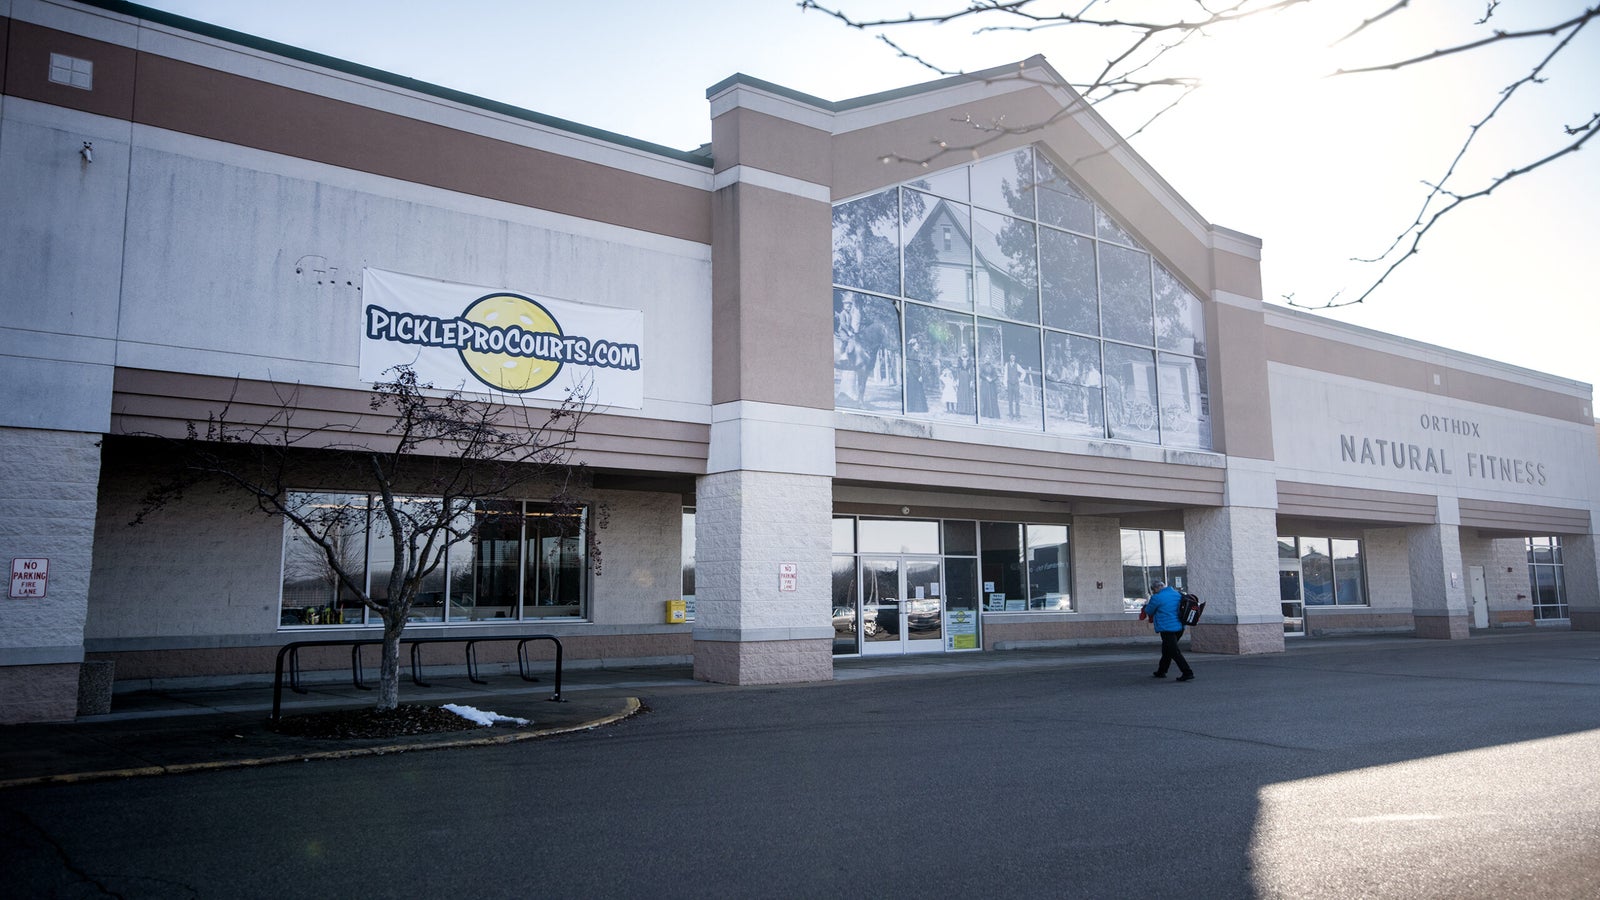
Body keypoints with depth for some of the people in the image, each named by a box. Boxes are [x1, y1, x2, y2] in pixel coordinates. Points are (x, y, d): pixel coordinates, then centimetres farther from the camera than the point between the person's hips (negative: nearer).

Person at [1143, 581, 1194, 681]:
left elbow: (1149, 611, -2)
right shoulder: (1177, 594, 8)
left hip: (1167, 629, -9)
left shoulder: (1156, 598, -14)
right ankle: (1161, 671, 32)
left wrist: (1146, 605, 21)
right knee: (1167, 650, 21)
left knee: (1174, 652, -5)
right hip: (1179, 627, 9)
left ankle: (1188, 673, -11)